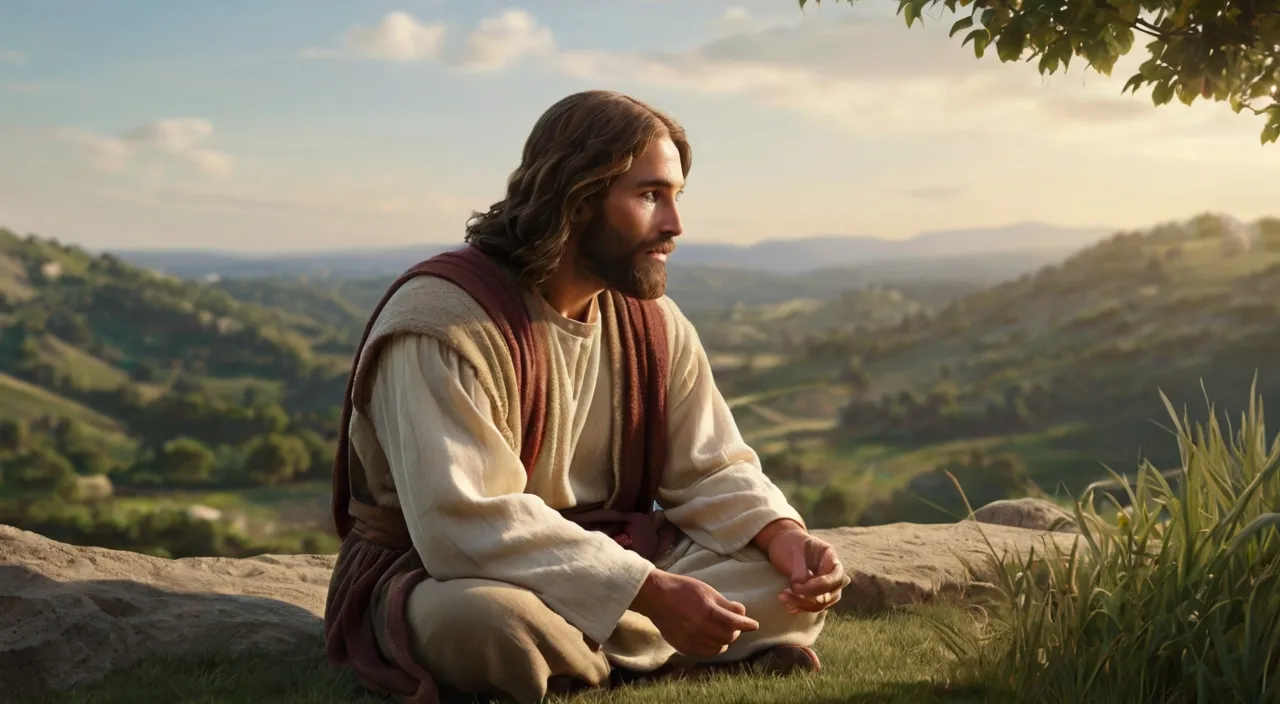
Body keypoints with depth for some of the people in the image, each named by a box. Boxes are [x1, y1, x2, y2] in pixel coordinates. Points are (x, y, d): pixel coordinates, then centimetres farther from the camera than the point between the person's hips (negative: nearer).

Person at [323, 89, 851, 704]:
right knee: (492, 621, -40)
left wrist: (786, 539, -19)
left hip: (612, 575, 6)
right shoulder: (441, 319, -23)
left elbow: (711, 472, 3)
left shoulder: (653, 321, 1)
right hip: (446, 582, -6)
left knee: (795, 580, -6)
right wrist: (652, 592, -35)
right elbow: (468, 524, -32)